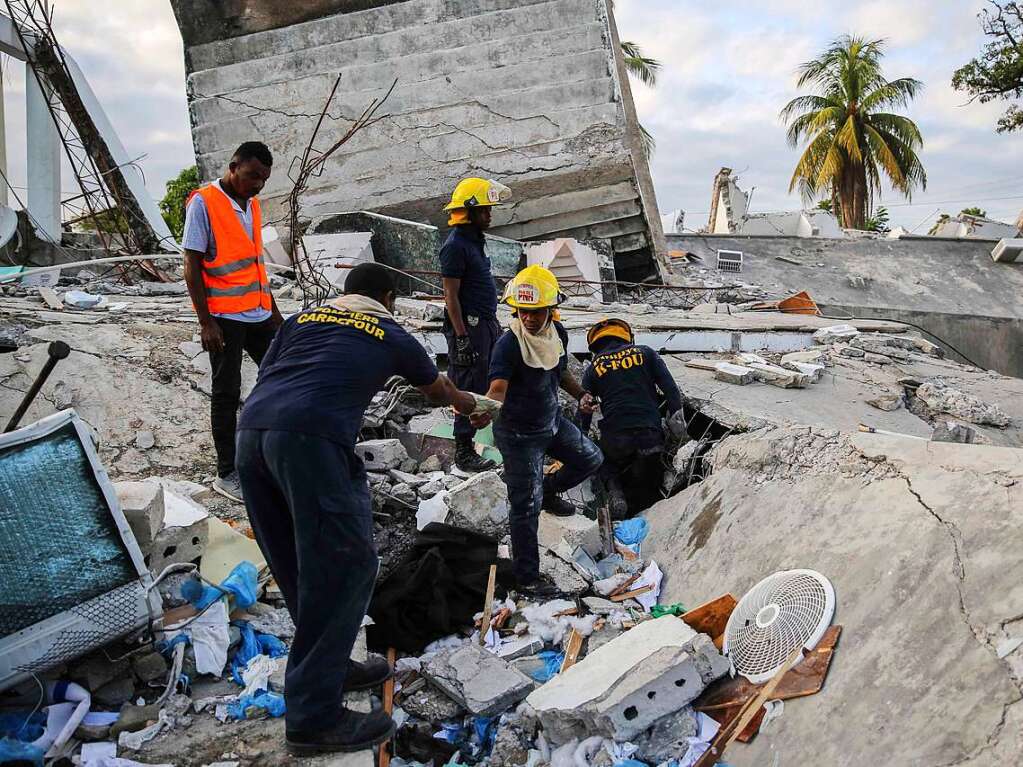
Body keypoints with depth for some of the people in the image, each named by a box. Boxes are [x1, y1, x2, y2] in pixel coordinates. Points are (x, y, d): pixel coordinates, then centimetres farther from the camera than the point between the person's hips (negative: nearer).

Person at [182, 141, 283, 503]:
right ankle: (227, 474, 11)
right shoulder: (204, 202, -9)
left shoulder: (252, 205, 12)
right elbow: (192, 267, -12)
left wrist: (274, 311, 19)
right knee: (227, 395, 0)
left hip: (259, 313, 7)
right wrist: (206, 322, -16)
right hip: (225, 318, -7)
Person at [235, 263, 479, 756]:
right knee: (345, 564, 1)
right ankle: (313, 717, 3)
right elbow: (436, 390, 37)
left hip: (250, 432, 6)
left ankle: (330, 665, 33)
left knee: (299, 564, 18)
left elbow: (265, 375, 22)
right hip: (311, 438, -6)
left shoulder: (303, 318, 28)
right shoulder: (391, 335, 20)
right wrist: (470, 404, 57)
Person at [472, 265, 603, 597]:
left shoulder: (558, 333, -4)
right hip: (519, 435, -7)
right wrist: (484, 410, -60)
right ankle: (527, 578, 12)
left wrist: (580, 394, 0)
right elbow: (498, 389, -39)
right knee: (526, 507, -2)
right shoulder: (508, 345, -27)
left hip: (552, 421, 7)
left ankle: (547, 490, 42)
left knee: (590, 459, 20)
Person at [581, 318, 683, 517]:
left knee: (605, 465, 29)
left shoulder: (593, 368, 11)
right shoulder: (646, 353, 11)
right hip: (651, 436, 1)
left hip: (614, 439, -1)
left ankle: (612, 485, -3)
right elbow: (672, 392, 5)